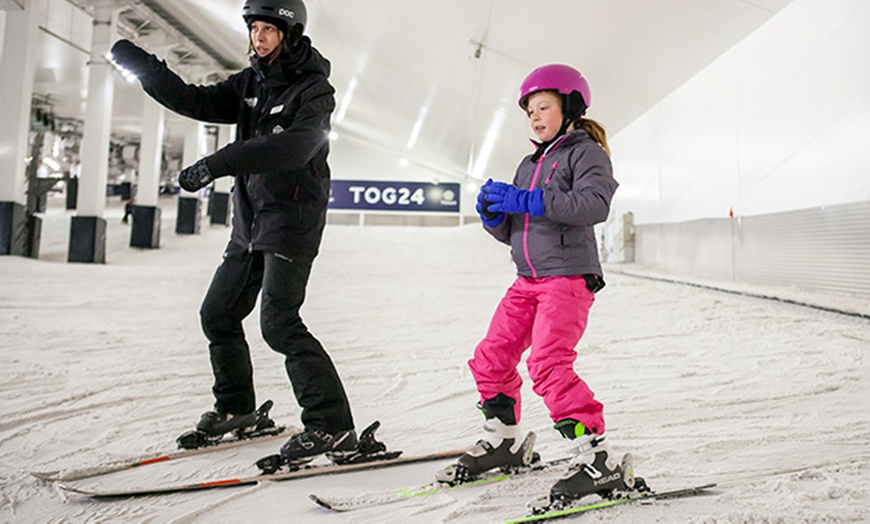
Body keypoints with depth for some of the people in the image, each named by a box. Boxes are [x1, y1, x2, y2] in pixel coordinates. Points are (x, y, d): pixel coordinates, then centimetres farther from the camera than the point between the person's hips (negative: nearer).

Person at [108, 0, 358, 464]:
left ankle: (332, 427, -10)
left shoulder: (314, 90, -12)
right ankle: (235, 408, 30)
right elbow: (198, 102, 9)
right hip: (250, 221, 9)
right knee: (218, 315, 13)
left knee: (279, 323, -17)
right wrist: (145, 69, -3)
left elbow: (293, 147, -28)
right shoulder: (250, 82, 12)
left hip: (292, 222, -8)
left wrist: (218, 163, -34)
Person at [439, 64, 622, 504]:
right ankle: (503, 440, 28)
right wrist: (493, 212, -1)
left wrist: (525, 200, -24)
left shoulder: (585, 151, -1)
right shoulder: (528, 165, 23)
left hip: (569, 278, -8)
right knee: (491, 359, 9)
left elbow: (594, 203, -22)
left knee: (548, 364, -22)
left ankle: (596, 459, -14)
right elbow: (511, 233, 21)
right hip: (527, 281, 8)